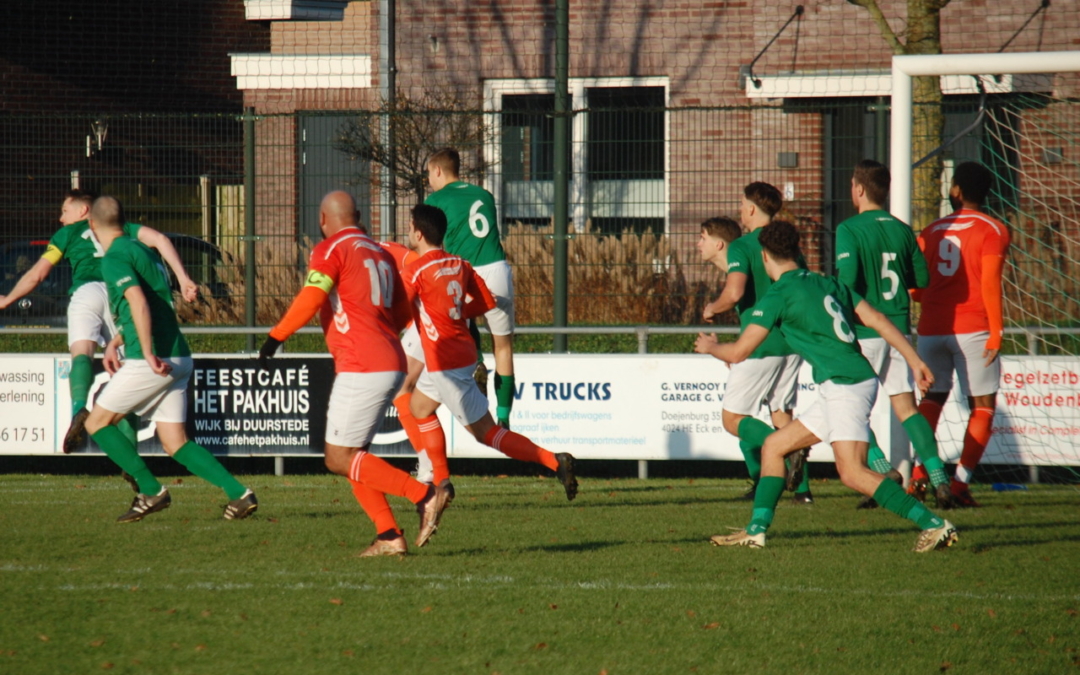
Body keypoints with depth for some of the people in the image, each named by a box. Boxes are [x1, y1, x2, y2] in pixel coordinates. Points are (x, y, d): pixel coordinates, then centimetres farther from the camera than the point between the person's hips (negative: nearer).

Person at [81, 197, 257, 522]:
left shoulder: (115, 258, -10)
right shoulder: (143, 250, 19)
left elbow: (139, 303, -25)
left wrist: (148, 355, -28)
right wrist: (115, 342, 32)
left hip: (150, 363, -9)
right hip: (178, 359, 9)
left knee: (96, 423, 6)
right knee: (176, 443, 9)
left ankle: (151, 491, 2)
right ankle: (238, 493, -5)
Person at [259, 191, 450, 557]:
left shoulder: (331, 250, -5)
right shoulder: (380, 254, 18)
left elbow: (311, 298, -18)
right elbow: (402, 313, 22)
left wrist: (276, 337, -12)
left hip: (361, 368, -9)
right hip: (391, 365, 9)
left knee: (340, 458, -4)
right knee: (351, 457, 14)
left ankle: (424, 494, -12)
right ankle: (388, 536, 4)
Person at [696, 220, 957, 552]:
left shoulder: (778, 295, -5)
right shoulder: (828, 284, 17)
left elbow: (738, 353, -2)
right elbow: (877, 319, 13)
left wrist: (710, 347, 20)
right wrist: (916, 362, 16)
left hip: (845, 385, -9)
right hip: (837, 391, 9)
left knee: (853, 472, -18)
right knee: (774, 446, 16)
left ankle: (933, 525, -24)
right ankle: (757, 530, 20)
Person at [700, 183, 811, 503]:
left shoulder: (742, 247, -10)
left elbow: (734, 293, -23)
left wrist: (712, 308, -4)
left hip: (760, 345, -7)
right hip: (792, 342, 7)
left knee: (733, 419, 0)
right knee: (781, 414, 14)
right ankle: (801, 487, 2)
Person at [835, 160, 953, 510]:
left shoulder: (850, 230, -10)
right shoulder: (902, 230, 7)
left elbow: (847, 280, -20)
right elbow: (921, 278, 9)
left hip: (864, 331, -5)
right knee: (906, 406, 6)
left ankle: (882, 468, -10)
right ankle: (938, 478, -7)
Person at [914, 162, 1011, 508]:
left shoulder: (931, 231, 12)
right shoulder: (992, 230, -2)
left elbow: (915, 288, 11)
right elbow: (990, 283, -12)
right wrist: (996, 332, -12)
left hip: (931, 329, 4)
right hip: (972, 329, -4)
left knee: (932, 398, 15)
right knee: (983, 406, 4)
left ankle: (920, 474, -2)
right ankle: (960, 482, -8)